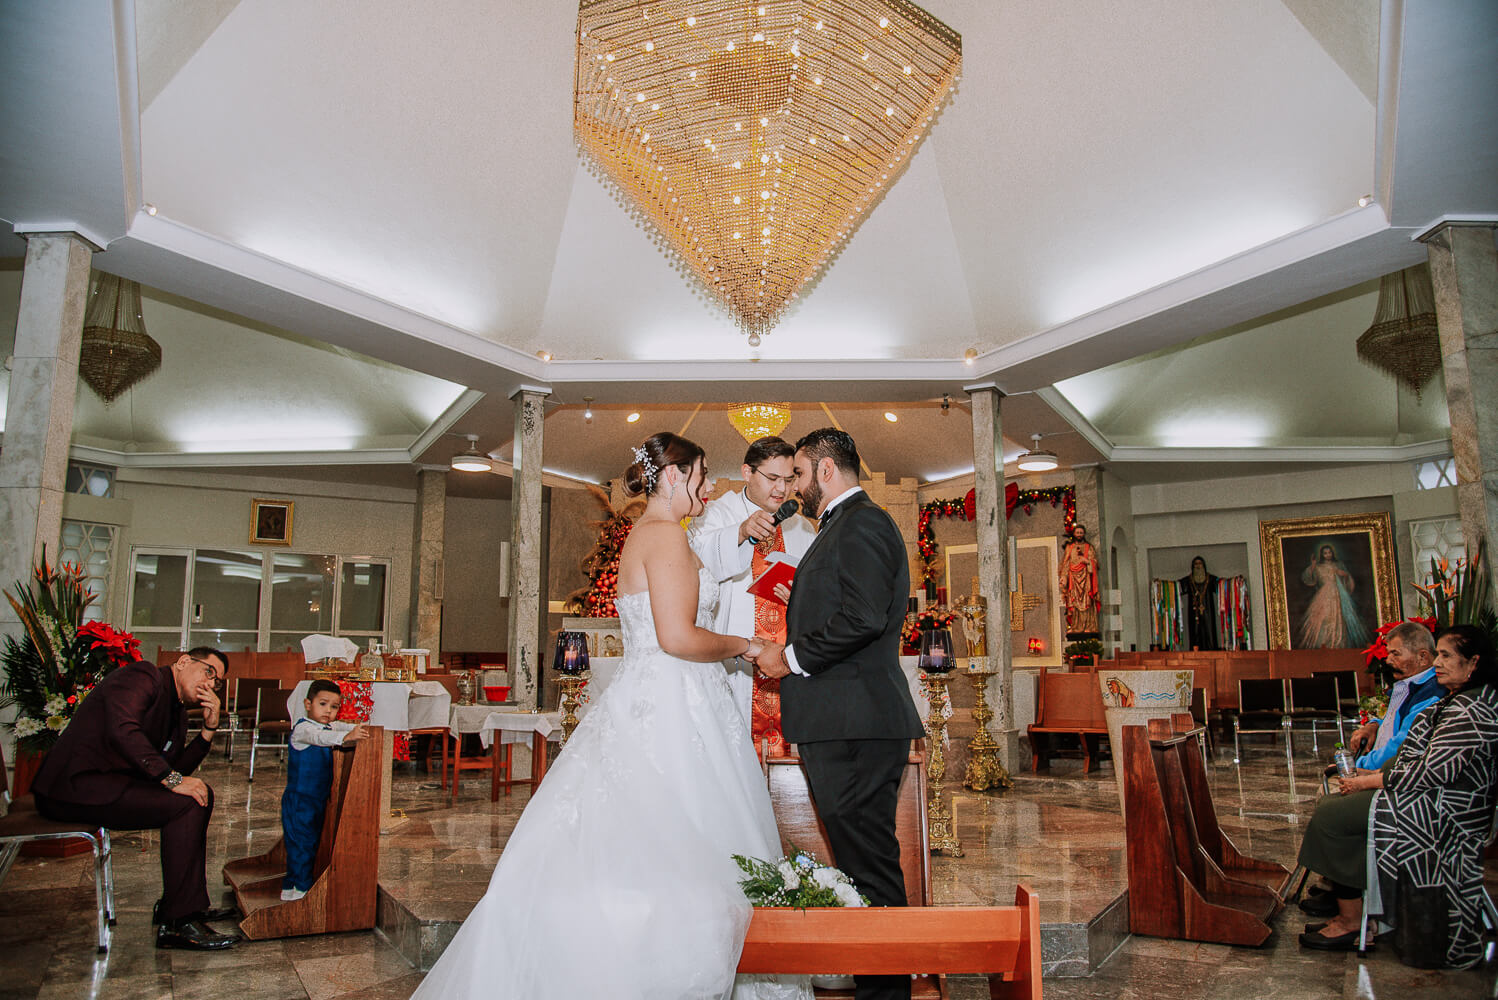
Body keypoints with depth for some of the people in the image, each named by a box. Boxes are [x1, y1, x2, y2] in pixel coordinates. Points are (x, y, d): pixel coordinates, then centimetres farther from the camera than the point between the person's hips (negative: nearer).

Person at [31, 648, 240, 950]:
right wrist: (172, 779, -28)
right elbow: (122, 731, -28)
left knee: (201, 794, 8)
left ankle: (190, 902, 10)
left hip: (112, 782, 11)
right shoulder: (143, 675, -10)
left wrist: (209, 728, 2)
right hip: (75, 785, -10)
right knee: (186, 804, -22)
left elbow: (174, 768, 13)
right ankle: (177, 922, -18)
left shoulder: (177, 710, 19)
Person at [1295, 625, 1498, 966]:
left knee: (1330, 816, -14)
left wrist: (1371, 781, -15)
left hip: (1442, 811, -10)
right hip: (1431, 800, 10)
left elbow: (1432, 771, -25)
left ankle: (1351, 921, -2)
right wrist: (1377, 772, 5)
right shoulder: (1457, 699, 12)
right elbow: (1419, 755, 17)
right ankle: (1344, 909, 5)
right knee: (1330, 806, 2)